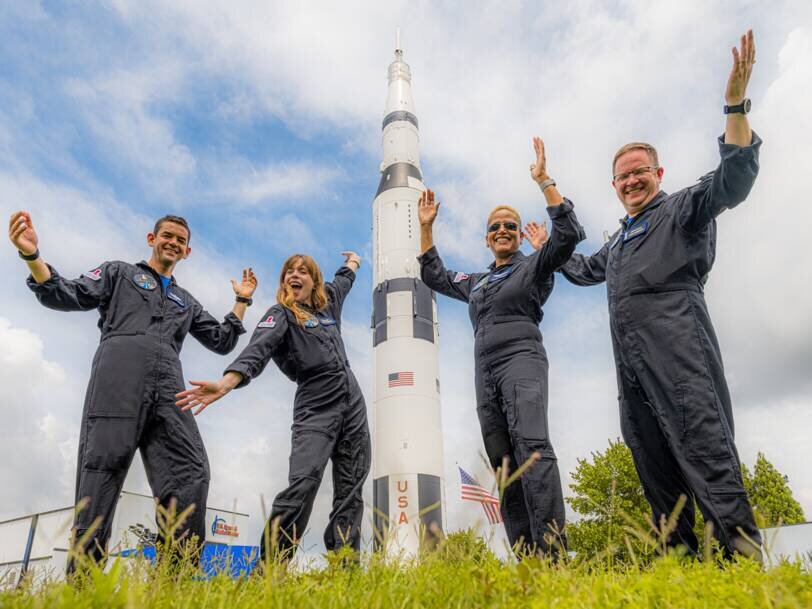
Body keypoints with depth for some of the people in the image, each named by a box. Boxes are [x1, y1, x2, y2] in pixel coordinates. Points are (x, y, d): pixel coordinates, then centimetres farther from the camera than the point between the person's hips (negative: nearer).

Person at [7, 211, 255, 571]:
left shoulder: (186, 302, 34)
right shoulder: (119, 272, 24)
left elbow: (222, 342, 32)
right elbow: (65, 297, 11)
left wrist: (241, 302, 28)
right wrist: (32, 256, -4)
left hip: (167, 384, 4)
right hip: (119, 373, -4)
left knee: (190, 472, -12)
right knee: (102, 465, -12)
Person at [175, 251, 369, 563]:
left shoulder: (327, 302, 18)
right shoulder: (281, 314, 0)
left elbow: (343, 280, 42)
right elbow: (258, 349, -19)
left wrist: (353, 261, 61)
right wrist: (227, 382, -37)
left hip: (354, 407, 6)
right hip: (315, 410, -6)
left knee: (350, 494, 0)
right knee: (302, 484, -22)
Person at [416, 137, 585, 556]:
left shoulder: (534, 266, 10)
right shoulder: (476, 282, 27)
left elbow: (568, 234, -4)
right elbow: (435, 277, 35)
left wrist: (544, 181, -5)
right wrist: (426, 227, 31)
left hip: (521, 359, -6)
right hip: (485, 370, 6)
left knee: (531, 445, -26)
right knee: (503, 463, -2)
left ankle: (551, 550, -31)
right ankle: (523, 557, -2)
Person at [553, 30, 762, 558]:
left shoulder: (681, 209, 11)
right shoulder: (617, 243, 32)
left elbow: (732, 180, -7)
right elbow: (582, 271, 47)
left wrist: (736, 105, -16)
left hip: (675, 344, -7)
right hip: (631, 362, 8)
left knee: (702, 438, -20)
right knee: (652, 456, 3)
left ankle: (742, 548, -20)